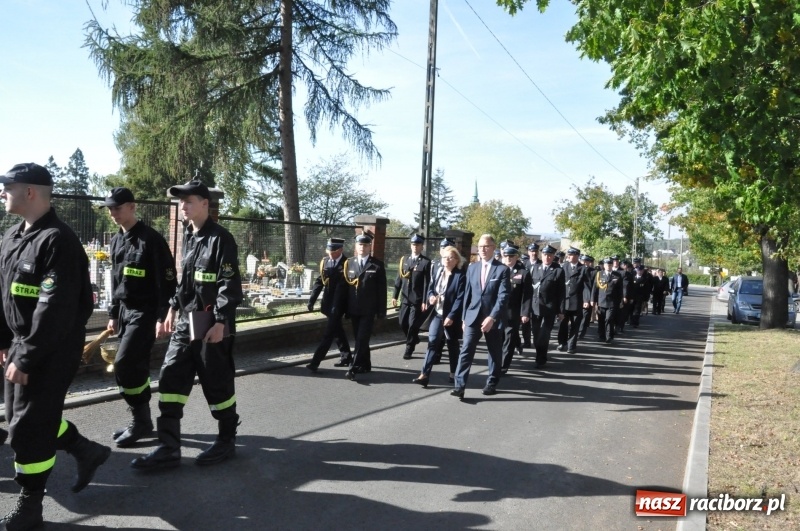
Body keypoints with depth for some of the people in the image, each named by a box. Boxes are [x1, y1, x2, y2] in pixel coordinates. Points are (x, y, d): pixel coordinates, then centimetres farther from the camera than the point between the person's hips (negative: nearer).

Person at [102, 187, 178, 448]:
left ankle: (141, 420, 2)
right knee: (136, 368, 12)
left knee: (124, 366, -12)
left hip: (145, 312, -8)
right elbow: (116, 281, 20)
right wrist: (113, 314, 19)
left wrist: (162, 317, -18)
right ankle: (141, 420, 22)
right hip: (124, 312, 8)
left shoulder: (151, 239, -13)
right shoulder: (116, 241, 12)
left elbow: (166, 281, -15)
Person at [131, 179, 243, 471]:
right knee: (170, 379, 5)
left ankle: (226, 440, 22)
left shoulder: (221, 238, -12)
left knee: (217, 383, 4)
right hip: (185, 322, 8)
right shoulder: (188, 237, 13)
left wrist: (220, 322, -20)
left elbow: (230, 285, -17)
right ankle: (169, 448, 13)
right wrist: (173, 309, 18)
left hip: (211, 325, -8)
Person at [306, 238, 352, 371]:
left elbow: (343, 287, -17)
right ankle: (346, 357, 32)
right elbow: (319, 281, 8)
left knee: (329, 333, -6)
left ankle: (315, 362, -6)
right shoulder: (325, 262, 6)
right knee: (337, 330, 17)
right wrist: (312, 300, 0)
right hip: (328, 304, 7)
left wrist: (336, 307, -23)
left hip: (338, 304, -7)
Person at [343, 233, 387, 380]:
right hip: (354, 309, 4)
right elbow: (346, 286, 8)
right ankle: (365, 364, 27)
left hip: (368, 309, -4)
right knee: (359, 338, 13)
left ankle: (353, 368, -8)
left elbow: (382, 289, -3)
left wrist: (382, 310, -5)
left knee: (362, 339, -8)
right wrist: (346, 308, 6)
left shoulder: (377, 265, -3)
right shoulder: (349, 263, 7)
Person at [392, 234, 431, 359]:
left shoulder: (426, 262, -8)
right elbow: (399, 279, 10)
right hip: (405, 298, 5)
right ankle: (414, 339, 36)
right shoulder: (404, 259, 8)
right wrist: (395, 295, 7)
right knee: (403, 323, 10)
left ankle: (409, 348, 17)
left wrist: (425, 301, -15)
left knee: (413, 325, 0)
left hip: (417, 300, -5)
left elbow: (427, 283, -11)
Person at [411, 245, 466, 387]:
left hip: (451, 316, -4)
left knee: (452, 345, 10)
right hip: (437, 314, 4)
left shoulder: (461, 275, -13)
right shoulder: (438, 271, 6)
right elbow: (431, 288, 16)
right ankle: (424, 375, -5)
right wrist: (431, 296, -6)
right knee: (432, 343, -2)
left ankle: (454, 373, 26)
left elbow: (460, 298, -17)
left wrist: (451, 316, -21)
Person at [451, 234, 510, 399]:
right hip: (473, 316, 3)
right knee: (466, 350, -6)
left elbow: (503, 297, -13)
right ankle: (460, 386, -7)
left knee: (495, 353, 11)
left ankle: (492, 383, 27)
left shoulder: (502, 269, -6)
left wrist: (492, 317, -22)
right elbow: (467, 293, 10)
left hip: (494, 318, -3)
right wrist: (464, 317, 8)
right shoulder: (472, 267, 8)